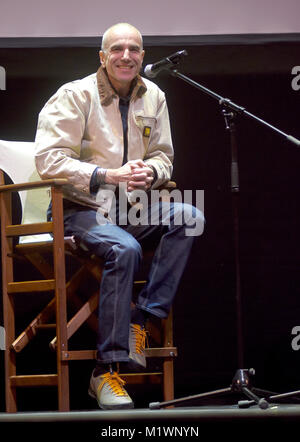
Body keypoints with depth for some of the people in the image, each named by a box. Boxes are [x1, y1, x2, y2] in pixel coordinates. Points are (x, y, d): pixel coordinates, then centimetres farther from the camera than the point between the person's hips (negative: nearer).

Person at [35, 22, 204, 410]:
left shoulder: (153, 97, 10)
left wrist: (150, 172, -12)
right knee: (124, 249, -34)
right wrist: (110, 175, -24)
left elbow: (164, 156, 15)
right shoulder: (76, 96, -7)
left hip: (130, 207, 5)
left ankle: (143, 318, -18)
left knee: (189, 218, -22)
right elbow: (49, 160, -15)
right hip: (81, 208, -5)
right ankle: (106, 370, -28)